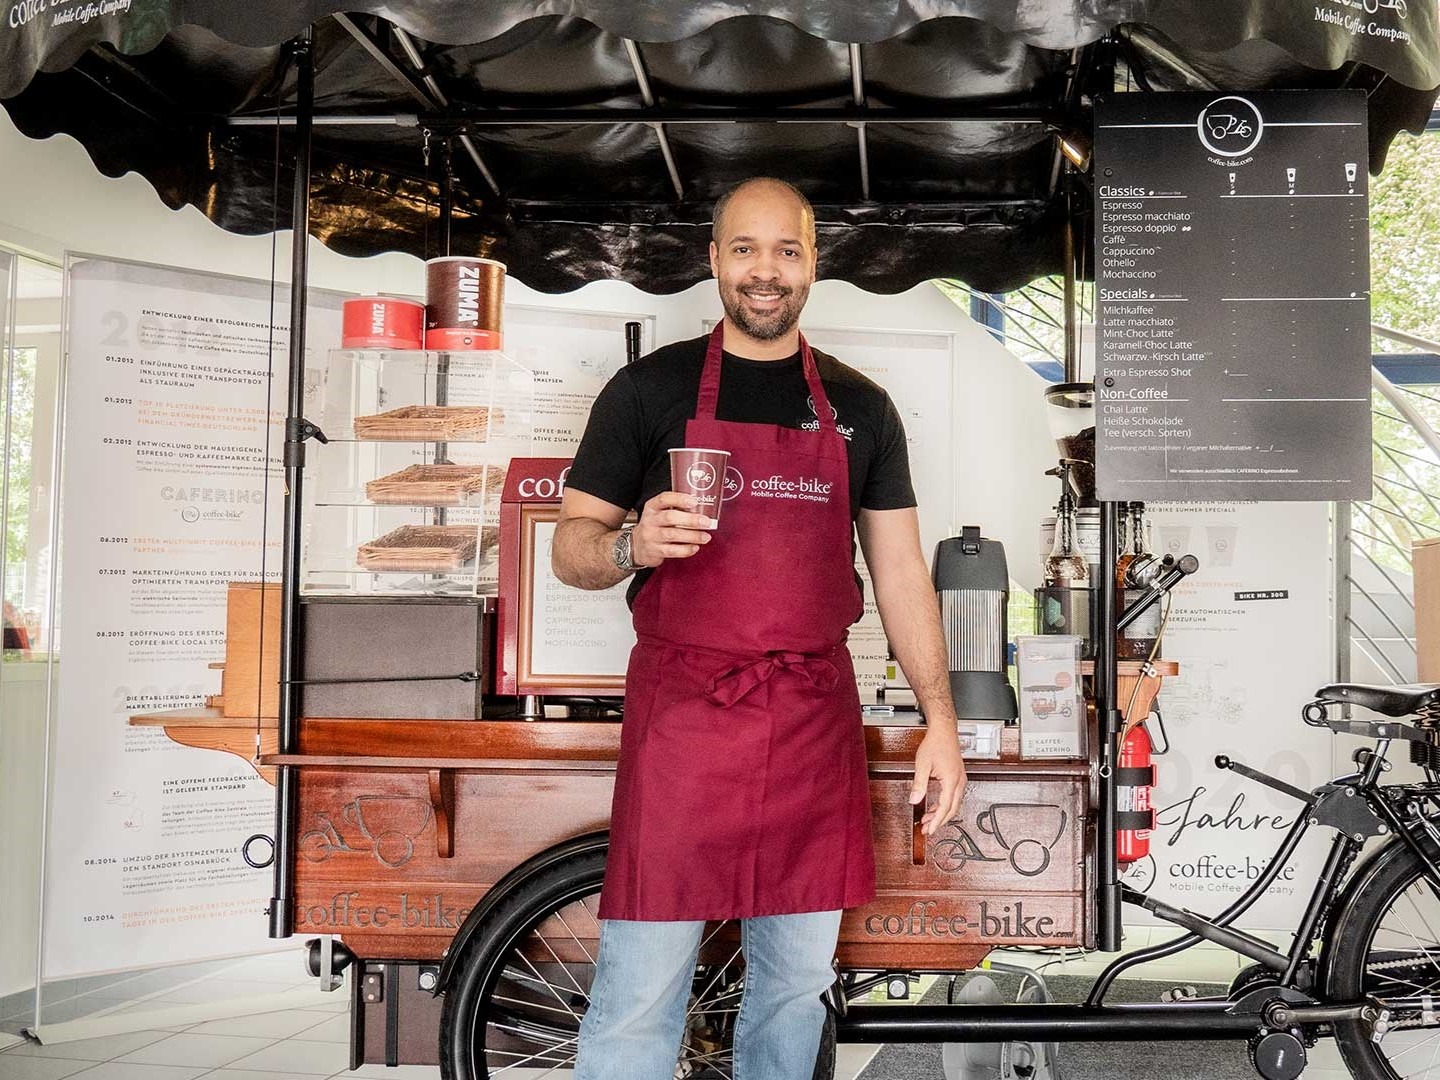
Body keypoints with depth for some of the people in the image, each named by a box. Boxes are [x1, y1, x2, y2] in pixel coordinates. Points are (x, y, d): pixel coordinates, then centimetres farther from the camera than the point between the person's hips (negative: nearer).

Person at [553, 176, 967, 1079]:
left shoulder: (860, 408, 12)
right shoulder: (649, 388, 4)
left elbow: (901, 571, 12)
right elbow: (572, 549, 4)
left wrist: (941, 718, 3)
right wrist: (632, 545, -19)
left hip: (815, 722, 3)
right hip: (682, 713, -3)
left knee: (797, 981, 11)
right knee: (641, 994, -5)